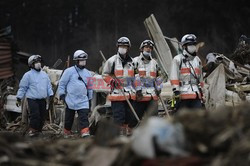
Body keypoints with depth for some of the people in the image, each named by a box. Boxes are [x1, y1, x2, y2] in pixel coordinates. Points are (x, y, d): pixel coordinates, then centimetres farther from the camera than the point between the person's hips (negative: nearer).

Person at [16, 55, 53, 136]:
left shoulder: (44, 74, 11)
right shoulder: (28, 75, -4)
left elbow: (48, 86, 17)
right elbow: (22, 87, -2)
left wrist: (51, 95, 9)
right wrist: (19, 98, -4)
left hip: (42, 99, 6)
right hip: (32, 99, -6)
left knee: (42, 116, 7)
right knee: (35, 115, -15)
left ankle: (39, 129, 20)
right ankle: (32, 130, -3)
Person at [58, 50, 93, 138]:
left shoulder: (87, 73, 13)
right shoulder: (69, 71, -3)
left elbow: (90, 87, 21)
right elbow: (62, 83, 0)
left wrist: (90, 99, 20)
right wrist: (62, 95, -6)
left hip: (83, 101, 3)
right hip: (71, 100, -3)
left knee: (84, 117, -12)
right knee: (69, 118, 8)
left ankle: (85, 133, -20)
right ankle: (67, 134, 25)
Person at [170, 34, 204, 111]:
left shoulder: (197, 60, 19)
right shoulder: (177, 60, -1)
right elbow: (174, 77, -7)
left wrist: (201, 91, 22)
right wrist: (176, 91, -14)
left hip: (196, 95, 5)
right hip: (183, 94, -5)